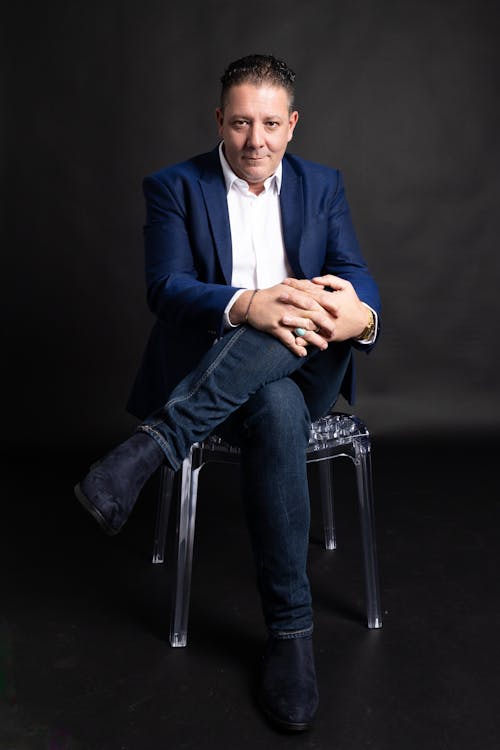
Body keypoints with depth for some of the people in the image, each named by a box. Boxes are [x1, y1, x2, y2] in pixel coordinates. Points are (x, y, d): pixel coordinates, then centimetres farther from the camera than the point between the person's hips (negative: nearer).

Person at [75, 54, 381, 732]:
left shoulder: (322, 186, 10)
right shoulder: (176, 187, 2)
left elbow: (357, 275, -1)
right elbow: (166, 288, -13)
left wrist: (361, 313, -28)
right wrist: (245, 306, -34)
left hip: (301, 368, 2)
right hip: (207, 376, -2)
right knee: (278, 411, -36)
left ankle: (152, 445, -32)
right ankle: (290, 629, -25)